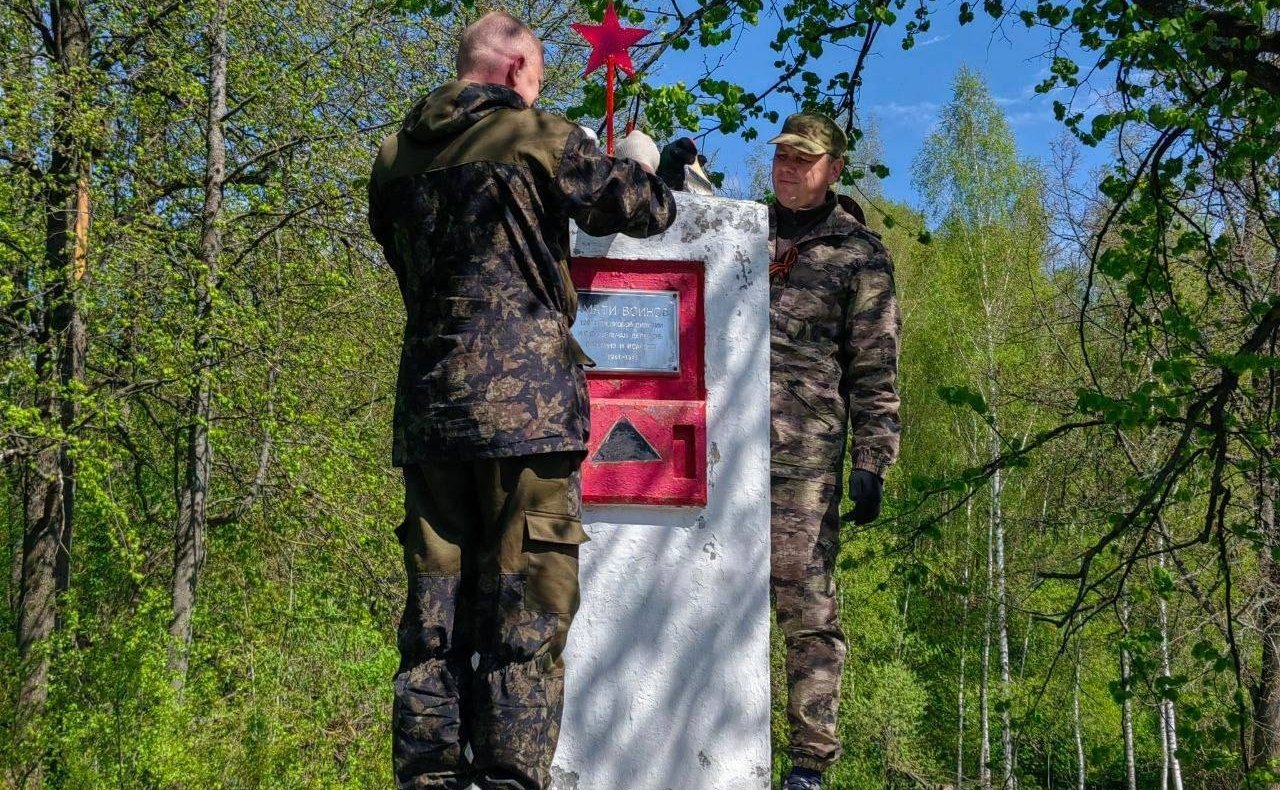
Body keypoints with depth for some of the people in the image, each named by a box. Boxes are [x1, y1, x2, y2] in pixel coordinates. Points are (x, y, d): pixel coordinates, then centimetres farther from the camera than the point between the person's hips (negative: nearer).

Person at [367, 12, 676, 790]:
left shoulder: (396, 154, 14)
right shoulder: (539, 138, -2)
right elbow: (646, 209, 5)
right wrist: (644, 161, 26)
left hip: (428, 405, 5)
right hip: (525, 403, -5)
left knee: (435, 606, 9)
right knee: (526, 604, -1)